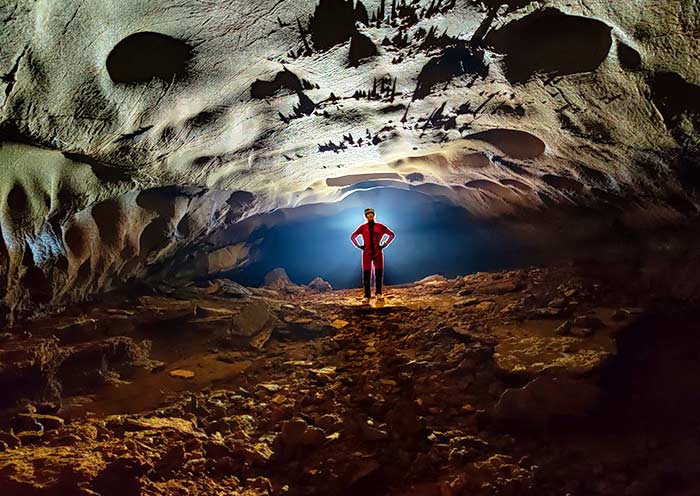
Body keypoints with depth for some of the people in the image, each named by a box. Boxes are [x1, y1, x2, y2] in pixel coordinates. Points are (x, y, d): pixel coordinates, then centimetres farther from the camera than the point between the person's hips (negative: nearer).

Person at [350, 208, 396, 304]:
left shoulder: (380, 226, 3)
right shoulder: (362, 227, 4)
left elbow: (392, 235, 12)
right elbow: (353, 237, 16)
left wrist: (385, 245, 4)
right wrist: (358, 246, 5)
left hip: (378, 253, 0)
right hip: (366, 253, 0)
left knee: (379, 273, 4)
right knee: (366, 274, -3)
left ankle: (378, 294, 18)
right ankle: (367, 296, 2)